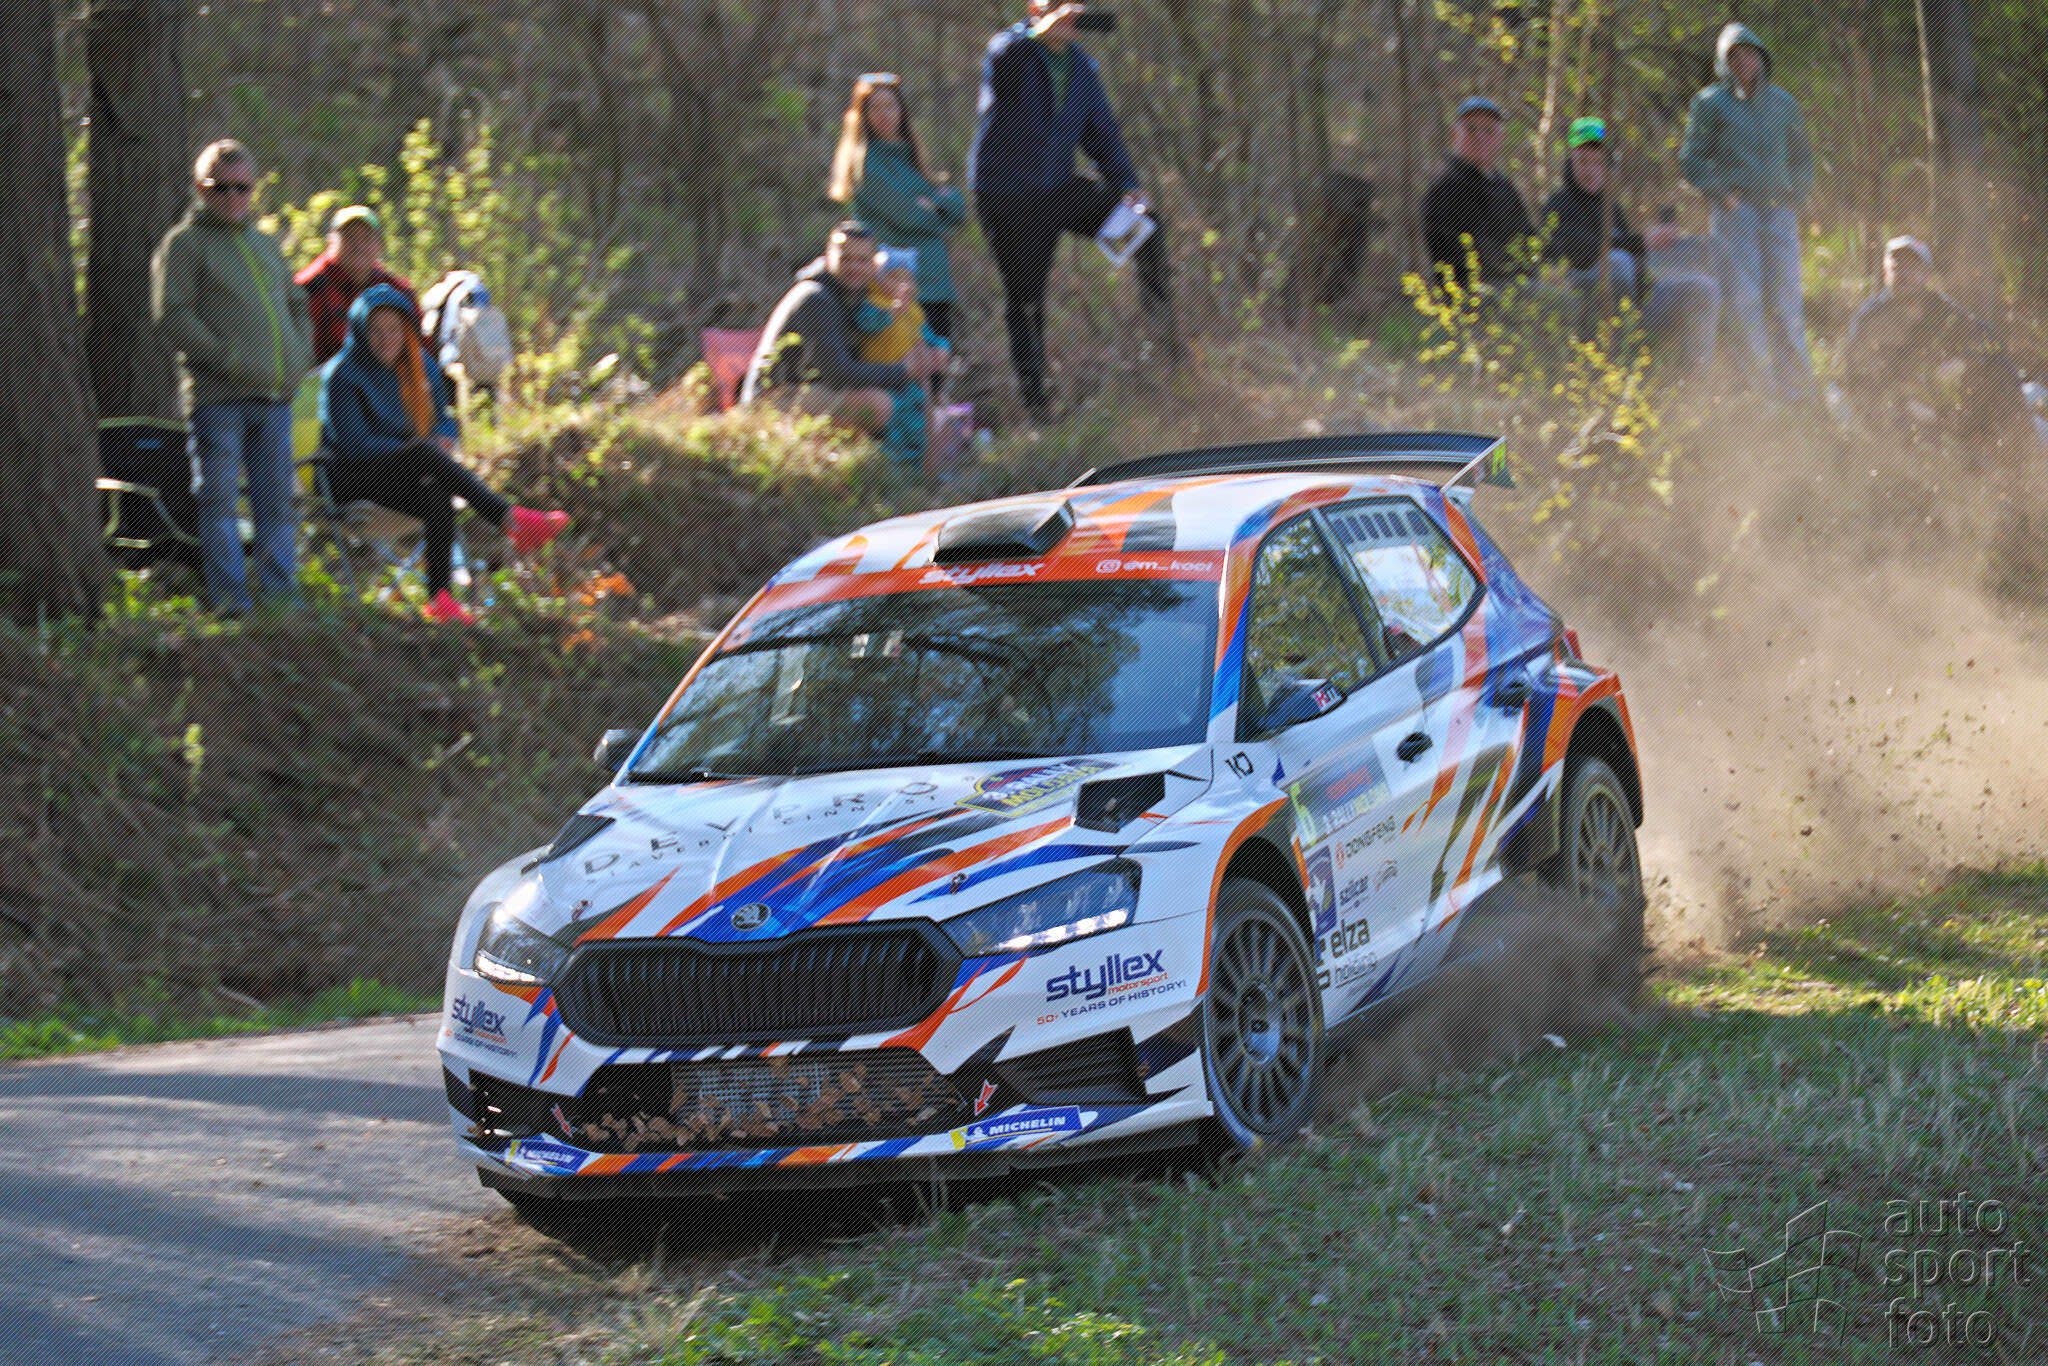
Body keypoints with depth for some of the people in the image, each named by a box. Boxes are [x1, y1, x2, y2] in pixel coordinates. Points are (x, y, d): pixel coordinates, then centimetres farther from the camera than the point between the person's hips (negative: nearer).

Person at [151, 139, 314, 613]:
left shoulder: (266, 245, 21)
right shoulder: (184, 243, 1)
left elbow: (297, 305, 29)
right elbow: (171, 315, -8)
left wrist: (299, 359, 10)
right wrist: (227, 359, -16)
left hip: (275, 395, 6)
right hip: (218, 396, -6)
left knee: (277, 499, 7)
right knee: (219, 498, -6)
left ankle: (282, 596, 11)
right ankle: (231, 601, -6)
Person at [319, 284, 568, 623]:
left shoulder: (423, 366, 10)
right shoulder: (341, 375, -9)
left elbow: (443, 419, 19)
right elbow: (354, 444, -15)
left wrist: (443, 438, -8)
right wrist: (422, 449, -19)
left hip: (405, 479, 6)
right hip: (349, 478, -6)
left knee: (437, 497, -33)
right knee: (424, 452, -35)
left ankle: (439, 598, -39)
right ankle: (510, 519, -42)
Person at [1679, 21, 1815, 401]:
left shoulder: (1782, 102, 16)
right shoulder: (1710, 103, 6)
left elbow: (1801, 155, 26)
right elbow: (1691, 158, 5)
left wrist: (1798, 193, 9)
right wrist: (1720, 194, -7)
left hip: (1779, 210, 3)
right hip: (1735, 209, -3)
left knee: (1785, 298, -2)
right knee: (1744, 297, -10)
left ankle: (1796, 385, 0)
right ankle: (1755, 378, -10)